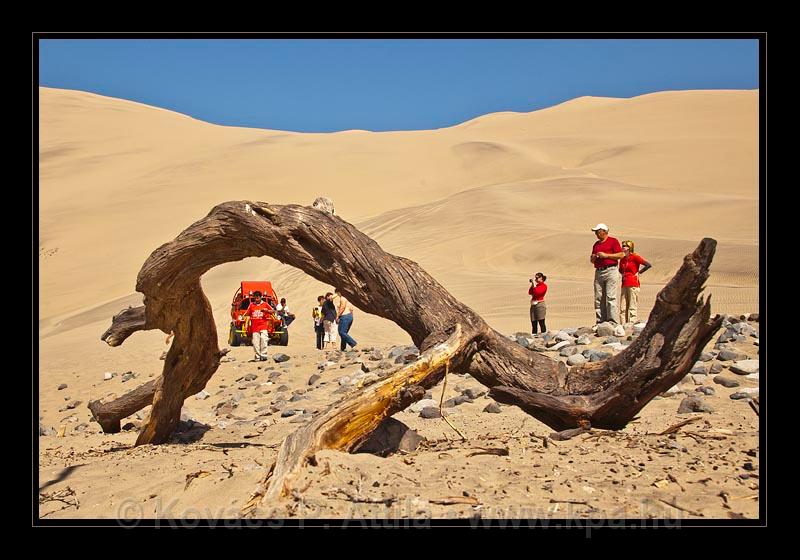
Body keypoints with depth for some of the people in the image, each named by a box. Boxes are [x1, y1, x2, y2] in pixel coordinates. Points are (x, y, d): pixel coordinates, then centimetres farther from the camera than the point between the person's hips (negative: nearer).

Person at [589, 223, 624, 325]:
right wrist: (593, 257, 3)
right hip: (598, 272, 7)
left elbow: (621, 255, -7)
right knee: (598, 298, 2)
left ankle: (612, 320, -11)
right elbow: (591, 260, 27)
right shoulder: (596, 244, 22)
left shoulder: (613, 241, 2)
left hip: (611, 270, -7)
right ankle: (600, 321, 4)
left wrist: (606, 255, -12)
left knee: (611, 297, -10)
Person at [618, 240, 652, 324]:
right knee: (623, 308, 6)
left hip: (633, 285, -7)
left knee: (632, 308, -5)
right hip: (624, 285, 7)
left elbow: (649, 265, -10)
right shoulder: (622, 259, 13)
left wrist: (639, 272, -6)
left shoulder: (635, 257, -6)